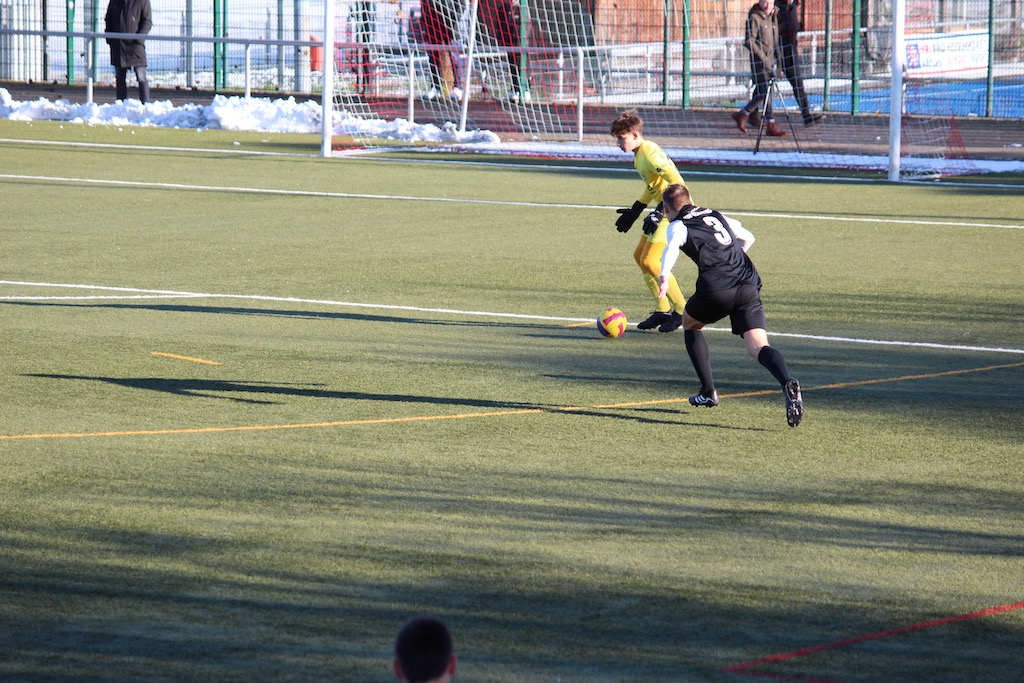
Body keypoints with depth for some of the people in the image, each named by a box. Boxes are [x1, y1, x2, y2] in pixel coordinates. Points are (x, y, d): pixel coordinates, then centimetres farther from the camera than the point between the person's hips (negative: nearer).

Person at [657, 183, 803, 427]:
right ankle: (788, 383, -40)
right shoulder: (715, 216, 29)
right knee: (757, 346, -8)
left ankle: (708, 391, 22)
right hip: (749, 286, 4)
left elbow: (672, 248, -13)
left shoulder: (678, 226, 12)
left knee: (690, 324, 27)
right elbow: (747, 238, 42)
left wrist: (664, 276, -29)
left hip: (717, 289, -4)